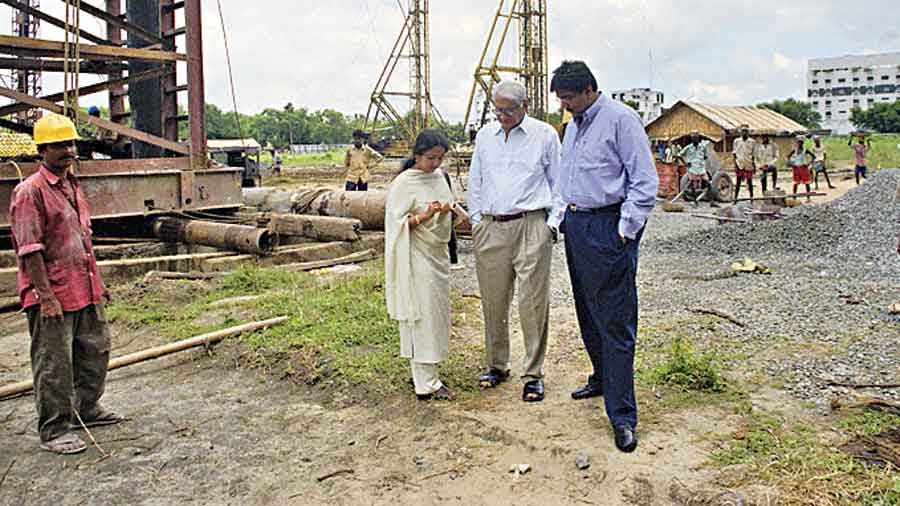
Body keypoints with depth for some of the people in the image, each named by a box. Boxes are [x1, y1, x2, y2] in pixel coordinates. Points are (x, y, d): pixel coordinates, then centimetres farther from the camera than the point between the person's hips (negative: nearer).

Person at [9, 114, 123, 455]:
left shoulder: (72, 185, 14)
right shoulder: (30, 191, -13)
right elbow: (30, 250, -18)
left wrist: (96, 281, 22)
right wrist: (46, 296, -21)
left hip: (85, 291, 9)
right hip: (52, 296, -9)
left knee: (95, 350, 18)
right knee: (54, 364, 1)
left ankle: (86, 409, 35)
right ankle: (53, 430, 13)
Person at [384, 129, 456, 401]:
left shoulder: (439, 176, 10)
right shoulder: (403, 183, -12)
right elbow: (397, 223, -16)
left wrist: (445, 211, 6)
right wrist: (425, 216, -27)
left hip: (438, 255, 8)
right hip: (417, 258, -8)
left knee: (437, 313, 11)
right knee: (423, 316, -6)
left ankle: (426, 374, 24)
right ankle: (426, 384, 0)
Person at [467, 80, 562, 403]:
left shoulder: (545, 135, 5)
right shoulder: (485, 135, 15)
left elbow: (559, 182, 8)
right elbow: (474, 181, 21)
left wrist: (553, 223, 0)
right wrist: (476, 221, 14)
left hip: (531, 227, -3)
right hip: (490, 229, 4)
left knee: (533, 303, -5)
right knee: (493, 302, 8)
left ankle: (533, 375, 5)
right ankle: (497, 366, 23)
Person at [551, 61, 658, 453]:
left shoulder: (620, 119, -10)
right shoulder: (573, 125, 16)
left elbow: (645, 182, -12)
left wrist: (626, 230, -15)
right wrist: (561, 214, 17)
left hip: (608, 227, -9)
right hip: (575, 225, 9)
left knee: (615, 321, -7)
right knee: (587, 313, 17)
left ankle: (622, 416, -2)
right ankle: (602, 378, 36)